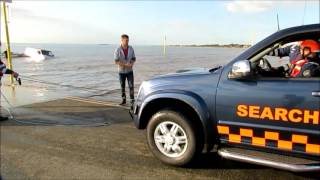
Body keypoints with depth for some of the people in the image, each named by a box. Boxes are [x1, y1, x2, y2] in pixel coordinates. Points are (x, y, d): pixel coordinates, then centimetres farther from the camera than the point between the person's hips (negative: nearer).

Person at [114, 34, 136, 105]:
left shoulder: (131, 48, -1)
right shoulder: (118, 50, -10)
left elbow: (133, 58, 5)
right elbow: (116, 61, -14)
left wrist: (131, 64, -16)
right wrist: (126, 65, -23)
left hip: (129, 71, 1)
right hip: (121, 71, -1)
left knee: (131, 86, -6)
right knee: (122, 86, 8)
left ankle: (132, 100, 0)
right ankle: (124, 100, 20)